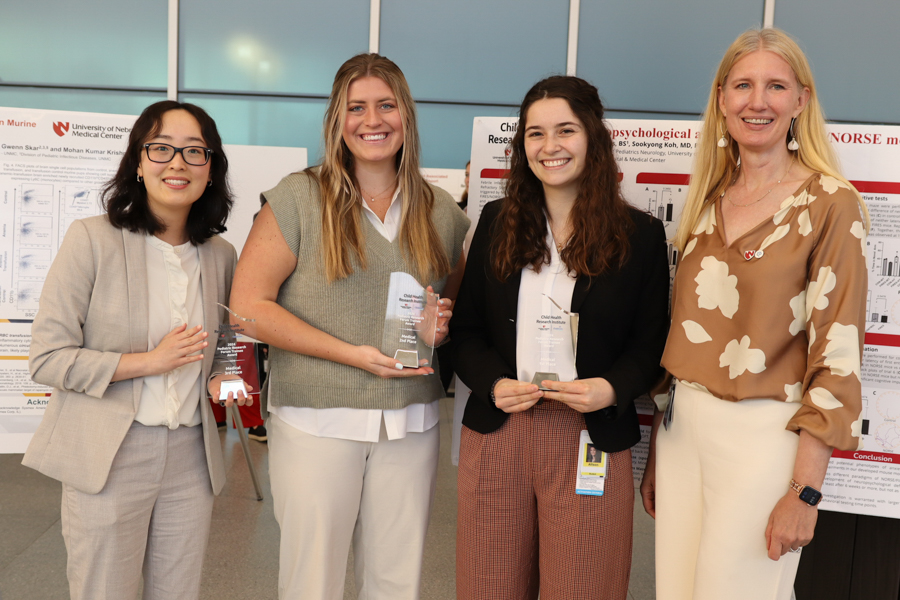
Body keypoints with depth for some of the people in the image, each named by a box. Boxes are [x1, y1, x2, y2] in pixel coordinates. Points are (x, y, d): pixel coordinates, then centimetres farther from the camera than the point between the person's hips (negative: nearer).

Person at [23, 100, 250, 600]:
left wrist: (222, 381, 0)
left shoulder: (221, 255, 7)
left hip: (191, 456, 5)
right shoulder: (92, 239, -9)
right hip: (107, 459, -4)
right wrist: (149, 361, -18)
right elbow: (47, 357, -10)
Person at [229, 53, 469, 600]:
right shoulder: (299, 198, -4)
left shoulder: (443, 212, 8)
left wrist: (446, 323, -4)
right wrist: (353, 353, -15)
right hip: (318, 424, -3)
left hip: (411, 426, 3)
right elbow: (249, 303, -9)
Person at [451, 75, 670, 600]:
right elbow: (466, 329, 8)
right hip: (496, 434, 2)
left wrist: (611, 388, -17)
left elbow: (650, 345, 2)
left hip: (592, 441, -2)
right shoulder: (498, 223, 7)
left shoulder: (640, 235, 1)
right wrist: (493, 384, -10)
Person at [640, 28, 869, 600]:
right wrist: (657, 454, 13)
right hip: (683, 424, 5)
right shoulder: (708, 200, 9)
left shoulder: (831, 205, -8)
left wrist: (804, 491, -14)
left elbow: (837, 357, -10)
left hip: (764, 436, -5)